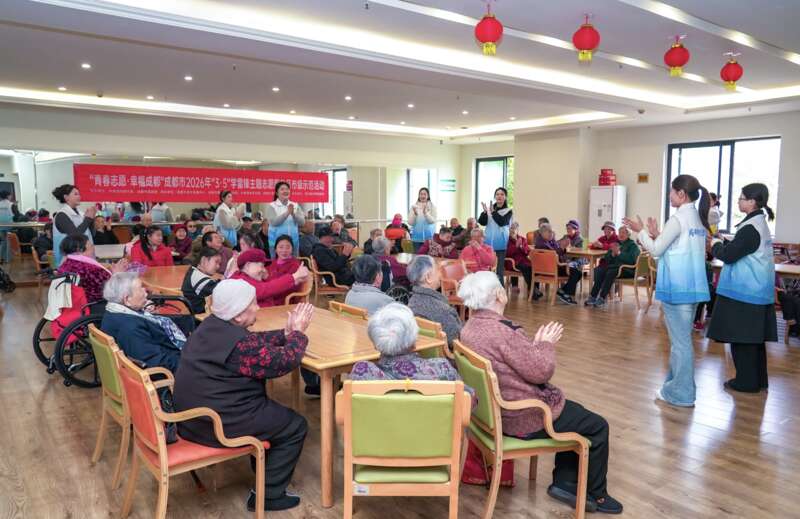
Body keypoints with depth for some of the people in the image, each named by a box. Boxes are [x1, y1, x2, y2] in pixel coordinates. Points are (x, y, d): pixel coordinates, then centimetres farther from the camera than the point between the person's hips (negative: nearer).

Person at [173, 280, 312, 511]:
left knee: (274, 413, 27)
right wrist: (298, 332, -3)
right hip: (217, 423, -10)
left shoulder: (212, 325, 3)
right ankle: (267, 495, 10)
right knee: (295, 426, 4)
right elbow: (285, 362, -18)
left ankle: (264, 473, 37)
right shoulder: (239, 344, -26)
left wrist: (285, 333, 5)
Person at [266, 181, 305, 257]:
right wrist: (287, 213, -25)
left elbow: (302, 222, -2)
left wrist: (293, 213, -19)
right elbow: (274, 222, -16)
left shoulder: (295, 206, 7)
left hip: (294, 241, 3)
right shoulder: (272, 206, -2)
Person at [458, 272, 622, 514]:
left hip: (496, 410, 10)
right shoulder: (503, 331, -30)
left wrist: (535, 343, 5)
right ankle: (596, 494, 26)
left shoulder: (470, 328, 1)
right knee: (597, 426, 9)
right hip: (525, 417, -10)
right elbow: (542, 371, -22)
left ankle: (564, 482, 26)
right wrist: (546, 344, -5)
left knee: (576, 413, 26)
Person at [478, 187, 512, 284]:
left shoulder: (508, 211, 1)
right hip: (488, 243, 3)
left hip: (500, 244, -3)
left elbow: (502, 222, -15)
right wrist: (485, 212, -15)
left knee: (499, 270, -5)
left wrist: (493, 212, -21)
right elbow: (482, 222, 2)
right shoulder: (490, 208, 10)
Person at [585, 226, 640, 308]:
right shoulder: (616, 243, 21)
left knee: (611, 272, -35)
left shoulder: (633, 245, 3)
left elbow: (631, 259, -16)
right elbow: (607, 259, 16)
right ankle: (593, 297, -30)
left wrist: (619, 252, -17)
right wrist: (613, 253, -4)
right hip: (614, 266, 6)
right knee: (599, 270, -25)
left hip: (627, 269, -5)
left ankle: (602, 299, -34)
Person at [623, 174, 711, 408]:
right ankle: (677, 384, 27)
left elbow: (656, 250, -9)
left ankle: (681, 394, 7)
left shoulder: (678, 219, -14)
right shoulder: (698, 219, 13)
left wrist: (641, 231, 3)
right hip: (692, 286, 9)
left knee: (680, 340, -2)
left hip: (677, 288, -9)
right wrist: (656, 235, 14)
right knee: (682, 338, 17)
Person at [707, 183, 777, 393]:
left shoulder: (751, 228, -19)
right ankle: (758, 379, 25)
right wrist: (723, 244, 5)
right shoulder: (760, 224, 11)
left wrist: (716, 244, -1)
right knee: (754, 337, 16)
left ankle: (747, 382, 9)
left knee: (742, 337, 0)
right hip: (756, 290, 9)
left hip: (744, 291, -9)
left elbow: (729, 255, -19)